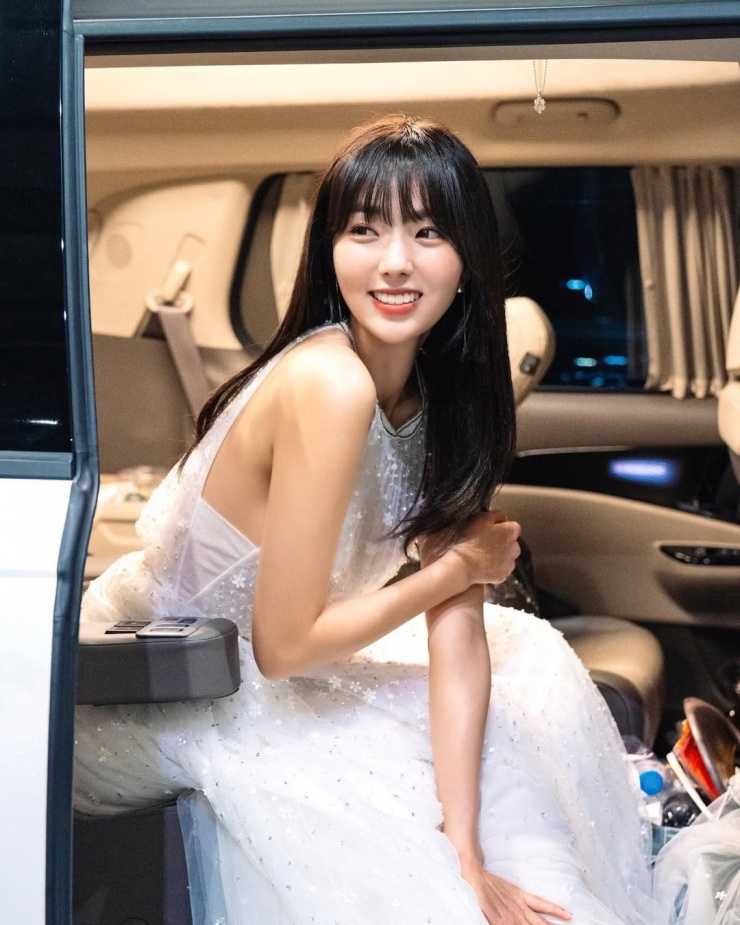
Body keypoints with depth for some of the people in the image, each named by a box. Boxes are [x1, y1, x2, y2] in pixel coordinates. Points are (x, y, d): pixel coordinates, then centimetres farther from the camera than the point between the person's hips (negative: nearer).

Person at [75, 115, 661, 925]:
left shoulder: (441, 391, -5)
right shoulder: (330, 386, -30)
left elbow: (456, 630, -9)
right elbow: (283, 643, -26)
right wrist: (458, 567, -13)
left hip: (251, 667, 8)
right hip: (166, 697, -8)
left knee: (526, 662, 11)